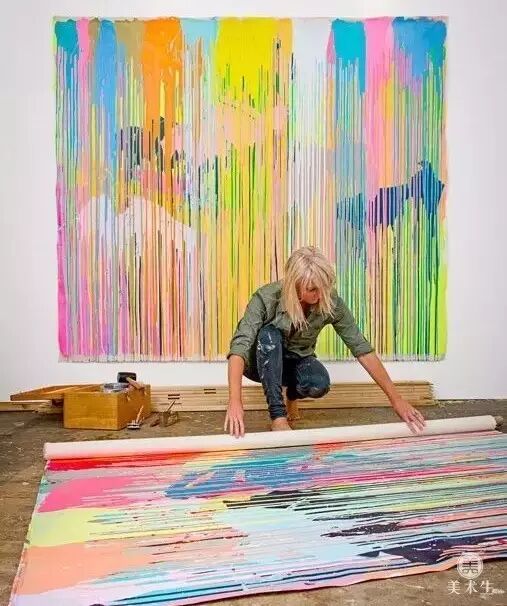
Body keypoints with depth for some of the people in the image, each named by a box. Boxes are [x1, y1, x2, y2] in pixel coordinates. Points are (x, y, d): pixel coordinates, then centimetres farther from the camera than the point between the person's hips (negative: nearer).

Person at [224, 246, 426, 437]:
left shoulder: (331, 302, -23)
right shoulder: (267, 298, -31)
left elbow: (362, 349, -22)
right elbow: (239, 346, -40)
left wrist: (396, 399, -26)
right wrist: (235, 401, -54)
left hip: (296, 361, 2)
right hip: (262, 363, -2)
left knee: (319, 384, -32)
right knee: (269, 335, -36)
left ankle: (293, 393, 4)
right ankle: (278, 416, -26)